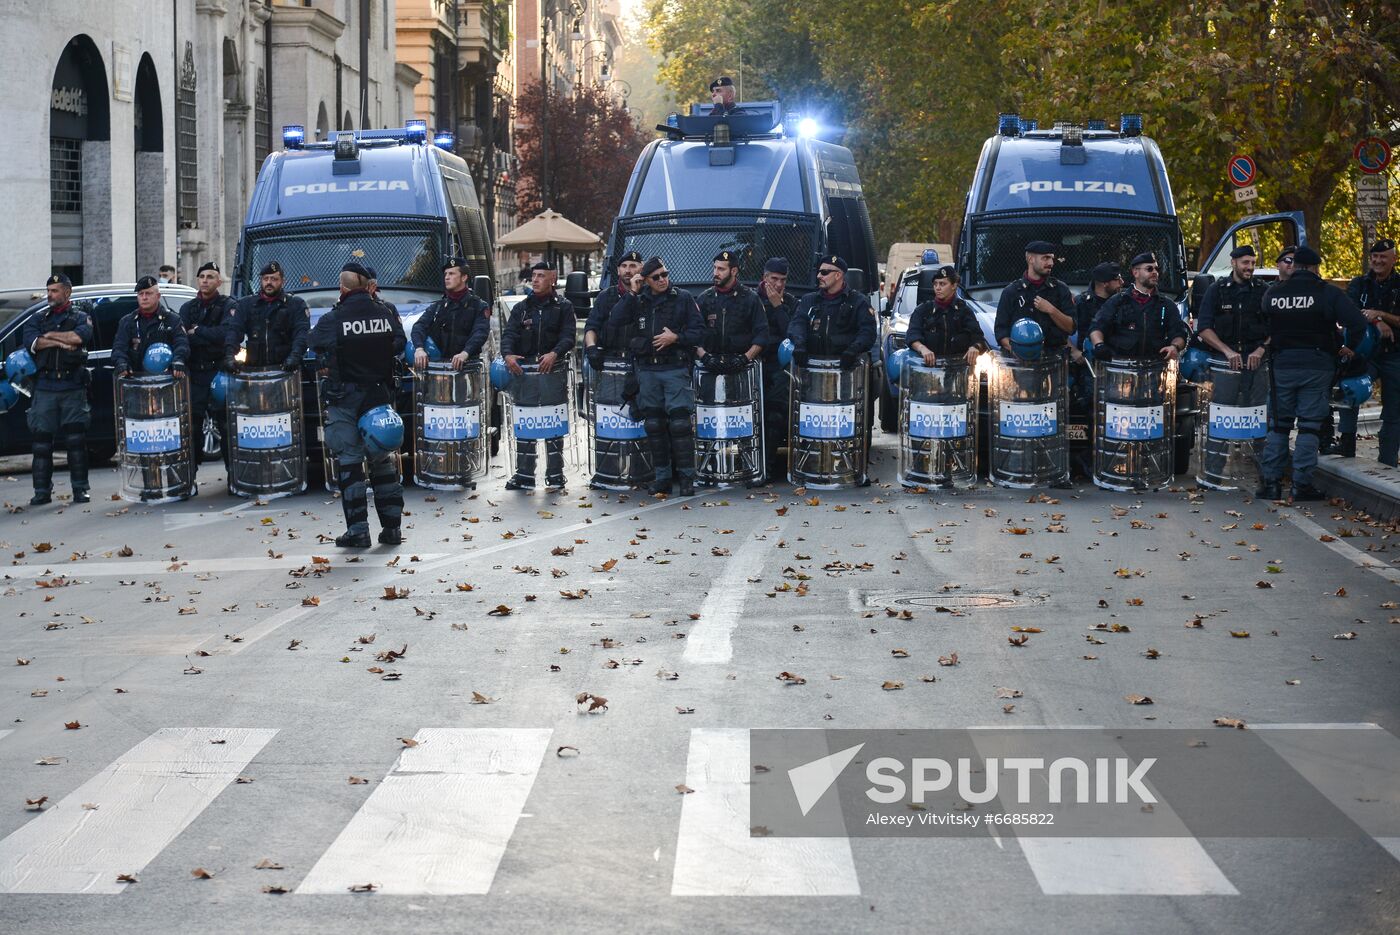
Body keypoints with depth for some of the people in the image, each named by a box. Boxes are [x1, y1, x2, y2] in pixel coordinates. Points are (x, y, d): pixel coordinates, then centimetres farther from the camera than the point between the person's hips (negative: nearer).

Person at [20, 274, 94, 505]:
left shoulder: (80, 317, 9)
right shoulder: (38, 319, 17)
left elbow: (81, 336, -14)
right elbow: (30, 341, -4)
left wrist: (49, 335, -6)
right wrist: (61, 342, -13)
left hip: (73, 386, -3)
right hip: (45, 388, 3)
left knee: (76, 439, -4)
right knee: (41, 440, 0)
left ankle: (80, 489, 2)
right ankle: (42, 492, 5)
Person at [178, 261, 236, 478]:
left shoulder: (227, 306, 3)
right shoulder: (188, 308, 14)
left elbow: (226, 334, -14)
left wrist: (197, 332, -6)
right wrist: (209, 337, -13)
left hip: (220, 371, -3)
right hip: (195, 373, 3)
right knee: (192, 424, -2)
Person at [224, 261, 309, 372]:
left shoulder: (295, 304, 10)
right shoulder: (246, 304, 16)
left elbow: (302, 332, -3)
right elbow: (234, 329, 4)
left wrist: (295, 356, -22)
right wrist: (230, 354, -16)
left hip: (284, 369, -1)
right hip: (253, 369, 1)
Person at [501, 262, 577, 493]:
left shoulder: (563, 307, 5)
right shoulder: (521, 308, 14)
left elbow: (568, 336, -6)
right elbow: (509, 333, 4)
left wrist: (554, 354, -24)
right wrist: (507, 354, -16)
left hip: (553, 372, -3)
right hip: (523, 372, 3)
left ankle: (555, 476, 4)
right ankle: (524, 475, 10)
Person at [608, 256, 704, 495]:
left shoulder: (683, 298, 3)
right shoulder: (638, 301, 11)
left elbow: (699, 331, 1)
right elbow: (613, 323, 0)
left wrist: (676, 337, -15)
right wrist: (630, 295, -4)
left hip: (675, 370, -4)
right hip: (647, 370, 4)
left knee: (679, 423, -10)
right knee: (654, 425, 6)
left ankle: (687, 477, -5)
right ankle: (662, 477, 14)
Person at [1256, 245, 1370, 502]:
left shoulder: (1273, 293, 4)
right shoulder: (1328, 293, -5)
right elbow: (1357, 321, -12)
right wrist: (1350, 348, 2)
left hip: (1281, 365, 2)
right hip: (1317, 365, -2)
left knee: (1278, 425, 10)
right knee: (1309, 425, 3)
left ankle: (1270, 482, 7)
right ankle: (1302, 484, 1)